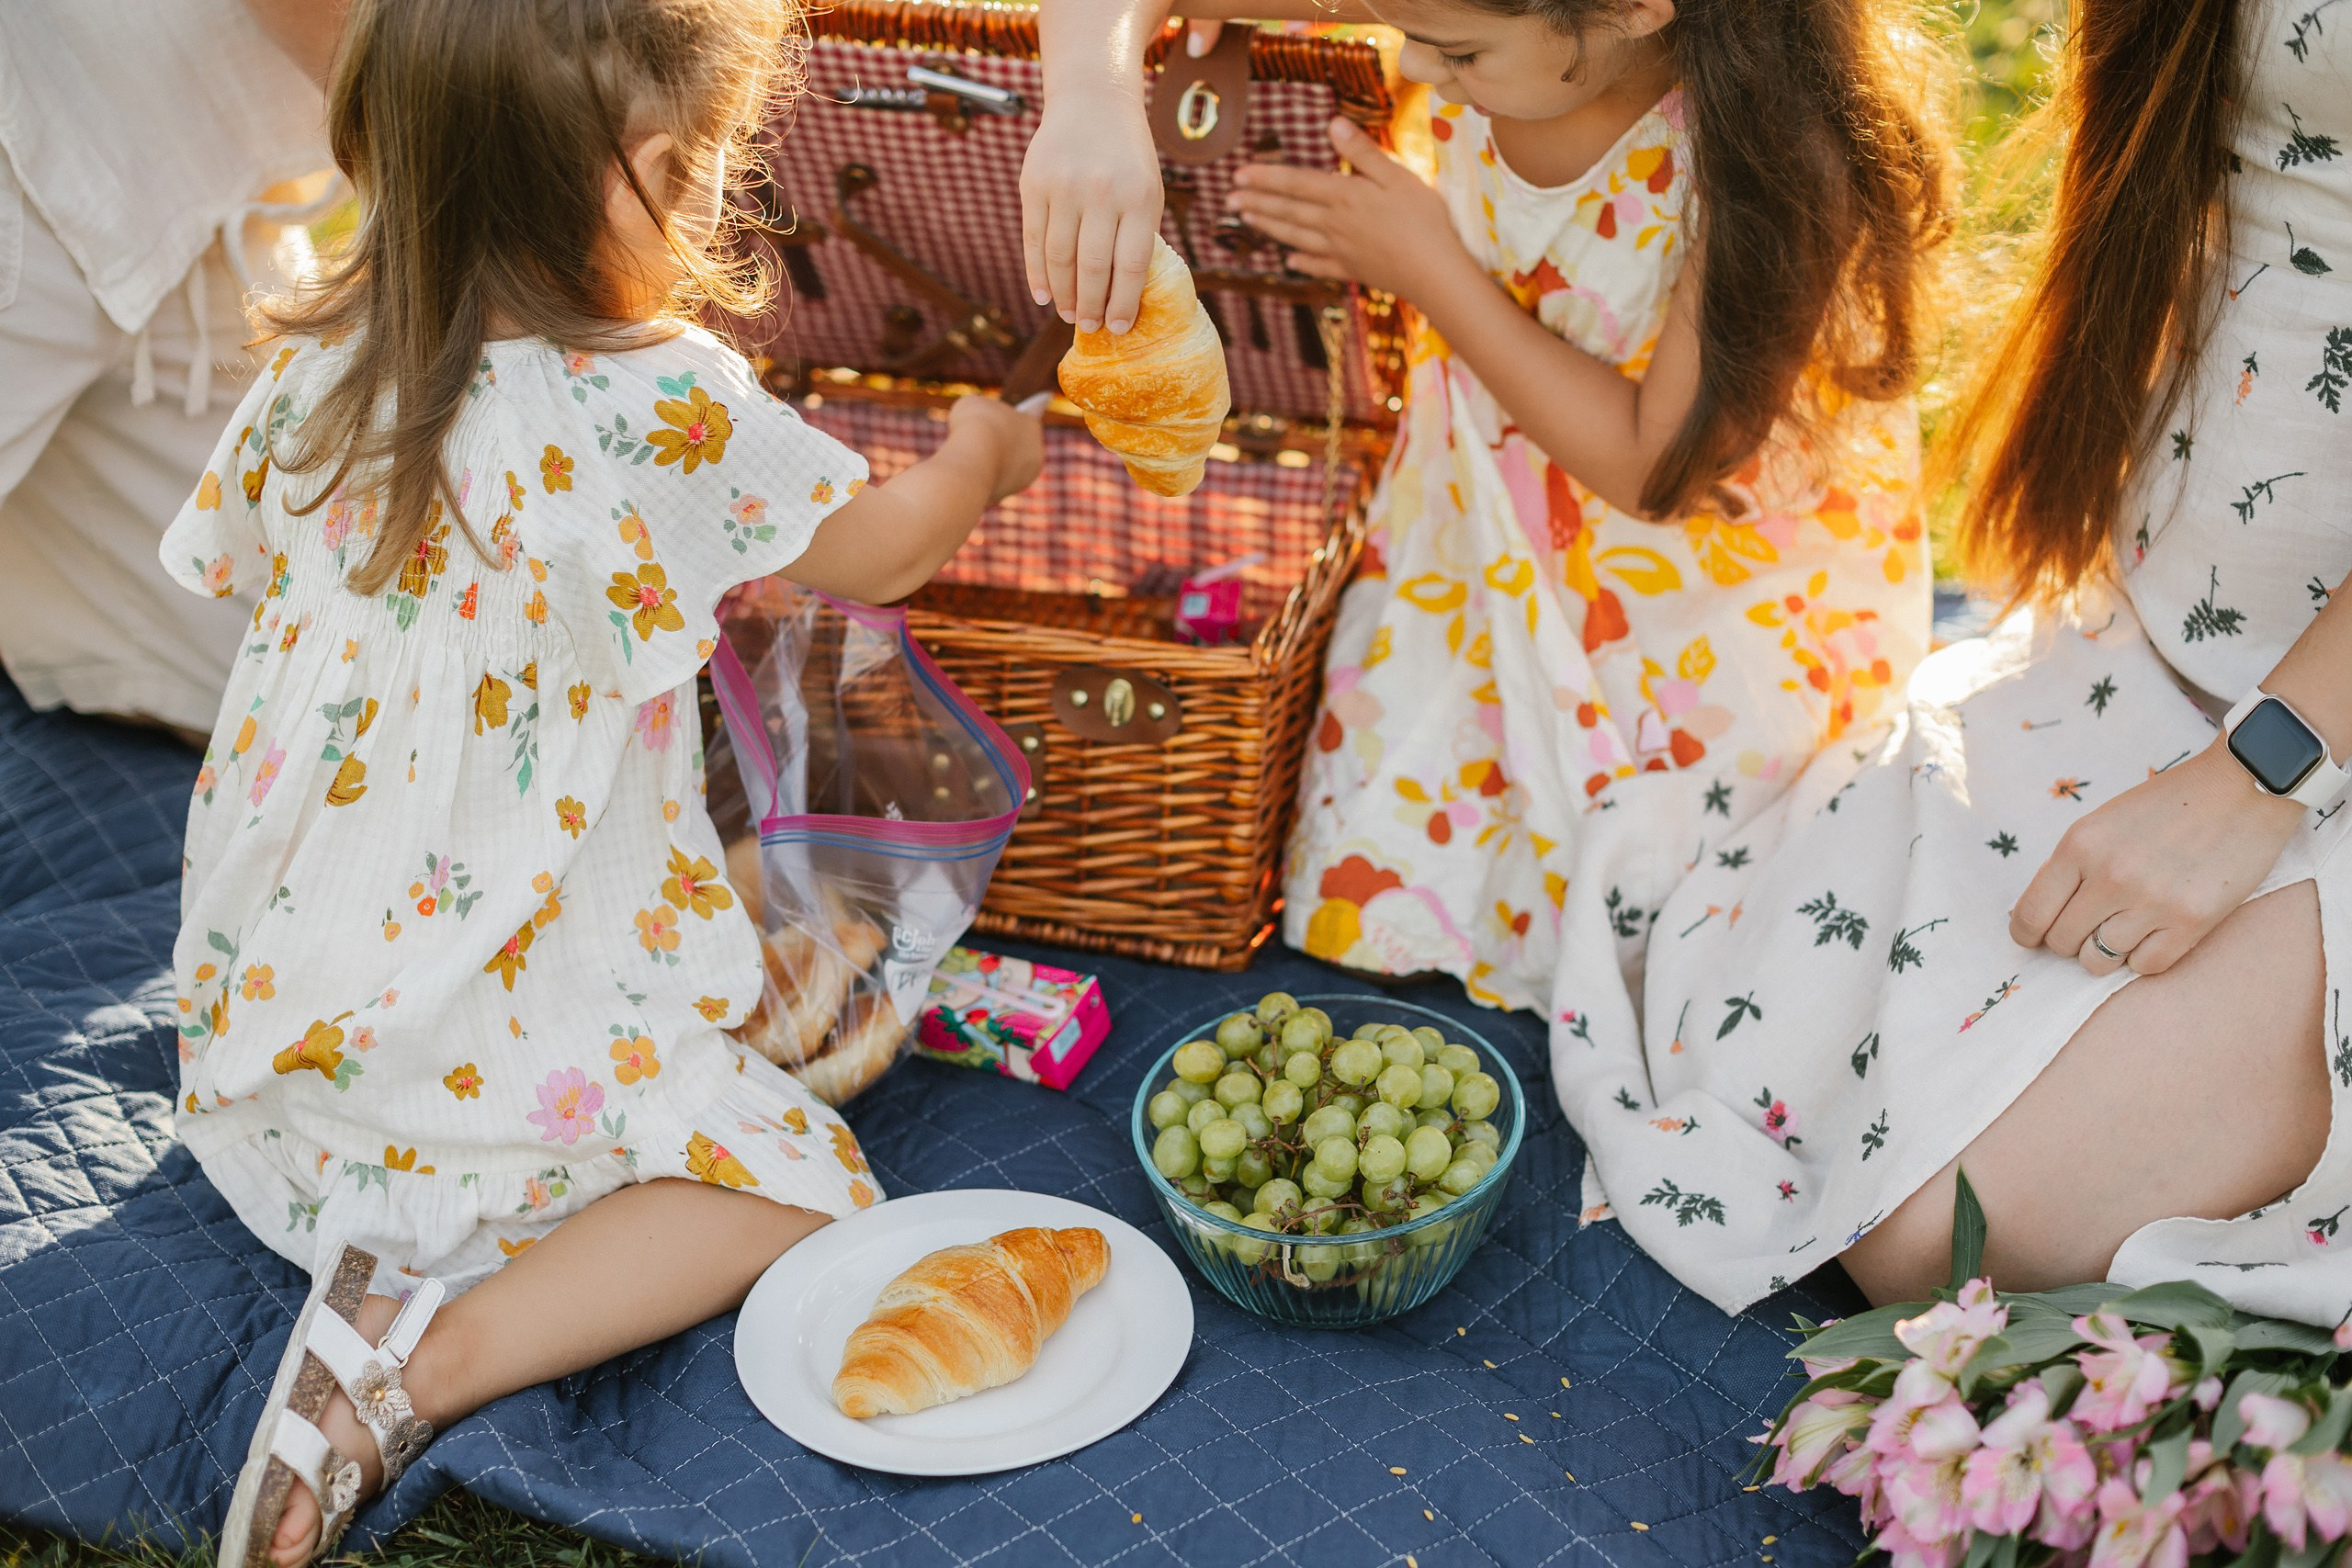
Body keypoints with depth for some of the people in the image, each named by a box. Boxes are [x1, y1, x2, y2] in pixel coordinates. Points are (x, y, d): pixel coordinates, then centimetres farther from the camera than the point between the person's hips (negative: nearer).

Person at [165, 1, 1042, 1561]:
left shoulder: (321, 369, 0)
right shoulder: (664, 403, -19)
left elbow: (239, 559, 18)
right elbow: (880, 552, -4)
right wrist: (982, 452, 19)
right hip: (493, 1009, -7)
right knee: (797, 1182, -1)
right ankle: (431, 1355, -15)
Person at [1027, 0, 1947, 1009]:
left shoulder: (1781, 146, -34)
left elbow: (1659, 466, -25)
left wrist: (1431, 273, -23)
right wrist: (1086, 100, -41)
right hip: (1491, 529, 4)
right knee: (1367, 903, 5)